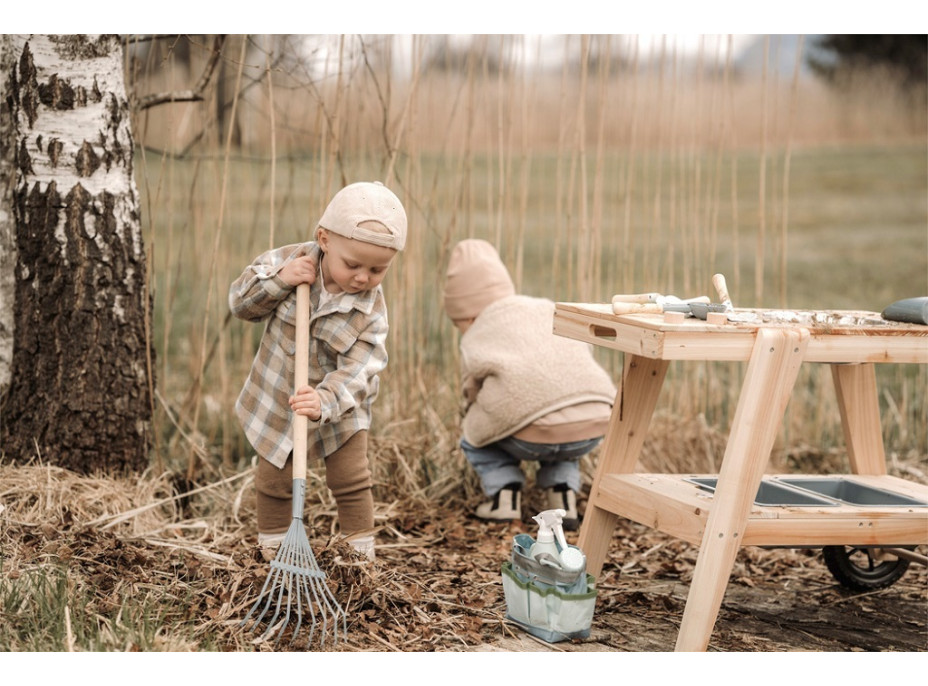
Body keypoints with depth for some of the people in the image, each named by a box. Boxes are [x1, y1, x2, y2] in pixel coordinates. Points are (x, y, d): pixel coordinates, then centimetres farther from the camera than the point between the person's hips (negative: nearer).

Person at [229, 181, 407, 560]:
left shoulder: (371, 309, -22)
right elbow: (239, 301, -10)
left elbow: (357, 370, -28)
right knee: (274, 482, 11)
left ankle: (361, 555, 22)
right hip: (275, 402, 1)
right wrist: (278, 280, -29)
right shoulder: (289, 260, -19)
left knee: (352, 482, 4)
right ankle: (273, 553, 30)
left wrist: (324, 402, -45)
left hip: (338, 409, -1)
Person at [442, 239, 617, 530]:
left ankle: (504, 495, 8)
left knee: (473, 436, 26)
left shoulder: (475, 341, 13)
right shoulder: (550, 310, 25)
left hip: (536, 436, -4)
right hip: (593, 429, 4)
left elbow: (474, 395, 20)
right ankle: (563, 494, 19)